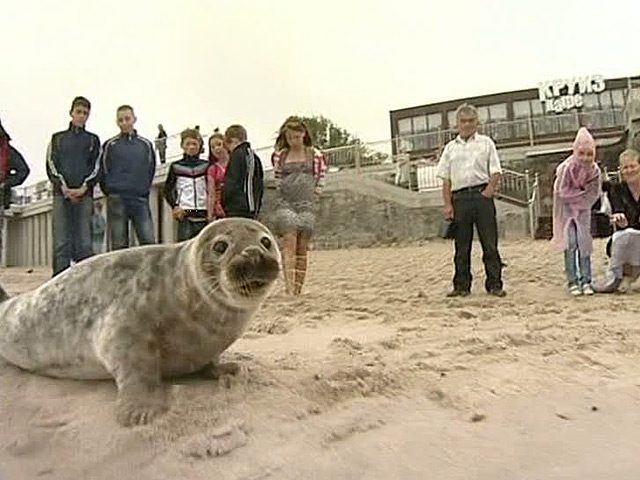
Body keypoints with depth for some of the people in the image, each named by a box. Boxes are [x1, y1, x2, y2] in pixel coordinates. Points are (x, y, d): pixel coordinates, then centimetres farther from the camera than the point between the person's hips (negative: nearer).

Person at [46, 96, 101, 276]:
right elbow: (51, 164, 7)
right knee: (61, 241, -5)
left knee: (84, 241, -5)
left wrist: (83, 188, -9)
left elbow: (97, 167, 6)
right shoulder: (57, 138, 17)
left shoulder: (93, 140, 16)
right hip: (61, 193, 0)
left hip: (84, 194, 0)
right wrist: (64, 187, -9)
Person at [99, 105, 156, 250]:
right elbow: (103, 171, 7)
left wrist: (144, 189, 9)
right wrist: (111, 191, 4)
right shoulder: (110, 145, 5)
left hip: (140, 199, 2)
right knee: (119, 244, 1)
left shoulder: (146, 144, 11)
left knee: (149, 241, -5)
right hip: (117, 200, -1)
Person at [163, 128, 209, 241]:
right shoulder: (176, 167, 9)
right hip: (185, 213, -1)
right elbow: (168, 190, 8)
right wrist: (175, 206, -7)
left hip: (203, 213, 2)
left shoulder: (206, 166, 11)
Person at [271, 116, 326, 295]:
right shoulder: (279, 156, 9)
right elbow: (278, 181, 14)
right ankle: (289, 287, -22)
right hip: (285, 203, 0)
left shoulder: (316, 155, 6)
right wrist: (284, 199, 7)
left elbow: (320, 181, 8)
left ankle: (298, 290, 4)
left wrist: (311, 201, 5)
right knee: (289, 241, -16)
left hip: (307, 204, 0)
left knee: (302, 247, -1)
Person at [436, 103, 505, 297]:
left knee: (490, 243, -2)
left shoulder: (486, 143, 10)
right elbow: (446, 179, 10)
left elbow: (496, 172, 5)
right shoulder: (450, 148, 14)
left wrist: (487, 193, -11)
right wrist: (448, 205, 0)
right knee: (461, 245, 5)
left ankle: (494, 285, 5)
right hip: (459, 197, 2)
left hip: (482, 195, -1)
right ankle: (461, 285, 12)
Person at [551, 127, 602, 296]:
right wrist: (582, 192, -15)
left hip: (583, 209, 3)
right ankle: (572, 282, -2)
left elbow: (594, 194, -5)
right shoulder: (566, 167, -23)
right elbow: (563, 192, -18)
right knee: (570, 244, -8)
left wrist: (579, 199, -15)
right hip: (566, 208, -3)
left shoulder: (594, 170, -13)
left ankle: (586, 281, 8)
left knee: (584, 243, 1)